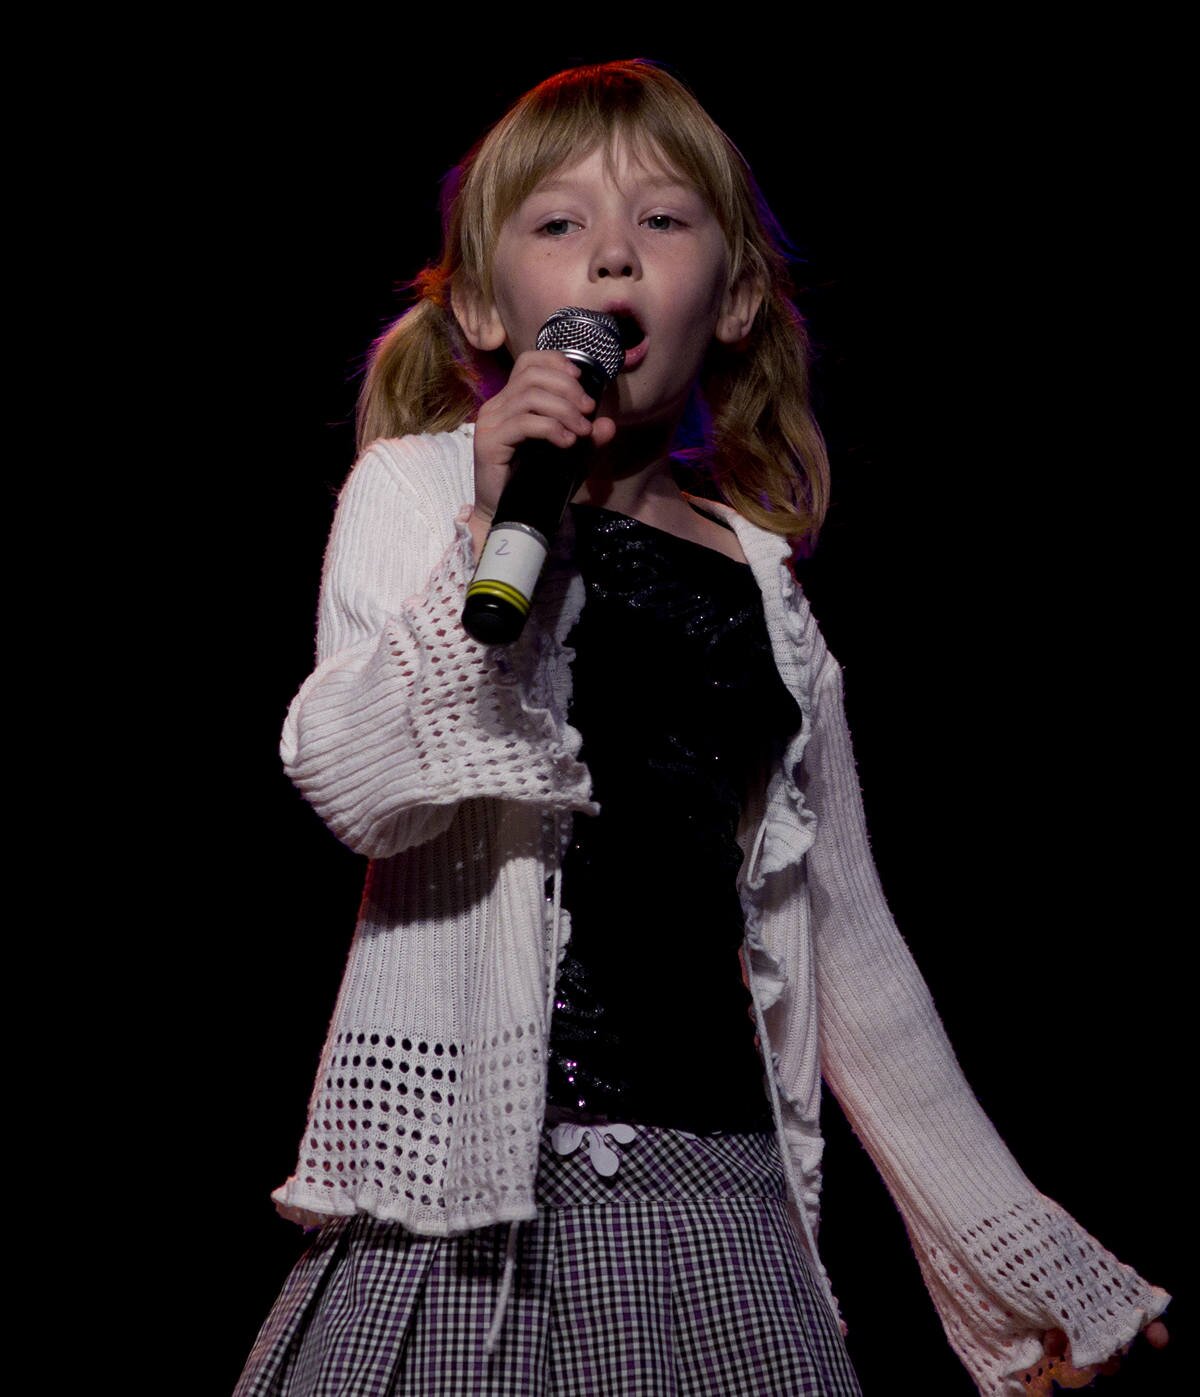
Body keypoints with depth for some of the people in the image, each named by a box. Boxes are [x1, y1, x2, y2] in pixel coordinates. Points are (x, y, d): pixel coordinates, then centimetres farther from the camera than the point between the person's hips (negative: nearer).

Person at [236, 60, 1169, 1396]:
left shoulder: (756, 579, 13)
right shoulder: (419, 487, 4)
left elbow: (845, 932, 18)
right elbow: (351, 787, -11)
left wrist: (1005, 1235, 19)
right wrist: (496, 528, -21)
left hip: (716, 1184, 3)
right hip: (477, 1167, -3)